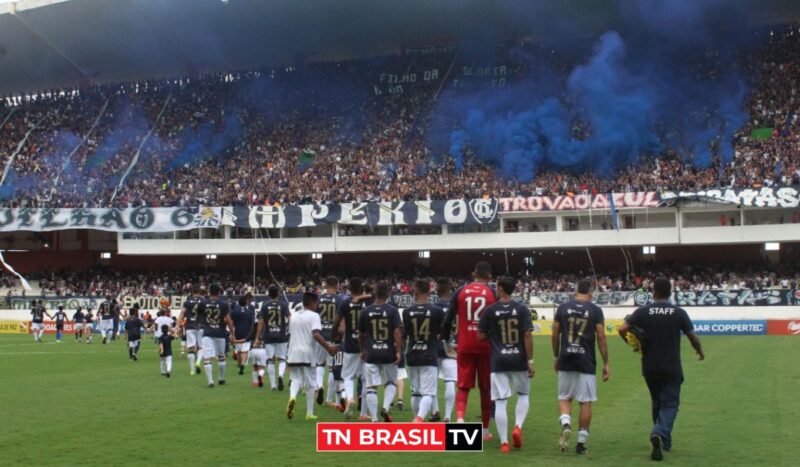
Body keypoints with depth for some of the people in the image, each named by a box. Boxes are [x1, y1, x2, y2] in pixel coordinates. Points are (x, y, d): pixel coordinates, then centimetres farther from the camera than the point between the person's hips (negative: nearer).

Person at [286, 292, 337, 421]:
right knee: (310, 383, 7)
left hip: (294, 353, 5)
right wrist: (328, 347, -18)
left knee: (296, 380, 11)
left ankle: (292, 397, -21)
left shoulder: (294, 316, 13)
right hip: (308, 353, -4)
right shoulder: (313, 316, -7)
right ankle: (309, 413, 9)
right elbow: (316, 334, -20)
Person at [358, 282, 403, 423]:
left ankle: (374, 419, -2)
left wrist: (362, 351, 24)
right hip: (388, 353, 0)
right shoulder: (392, 310, -4)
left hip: (371, 354, 1)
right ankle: (386, 407, -4)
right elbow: (397, 332, -12)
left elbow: (360, 335, 11)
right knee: (391, 382, 18)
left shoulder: (366, 311, 2)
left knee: (371, 387, 3)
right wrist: (398, 351, -9)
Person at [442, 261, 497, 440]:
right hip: (485, 346, -1)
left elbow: (448, 319, 1)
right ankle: (485, 430, 17)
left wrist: (445, 341, 11)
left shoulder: (461, 292, 3)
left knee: (463, 386, 6)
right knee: (486, 388, 10)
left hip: (465, 346, 1)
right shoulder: (492, 293, -1)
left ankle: (459, 417, -20)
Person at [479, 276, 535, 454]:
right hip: (519, 360, 1)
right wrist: (530, 361, -3)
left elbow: (481, 336, 1)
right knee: (523, 395, 21)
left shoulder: (490, 311, -3)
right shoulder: (522, 309, -2)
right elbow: (528, 336, -7)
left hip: (498, 361, -1)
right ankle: (518, 426, 0)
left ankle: (504, 443, 0)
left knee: (500, 402, 3)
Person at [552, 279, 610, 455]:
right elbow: (601, 338, -3)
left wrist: (556, 357, 20)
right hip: (586, 362, -1)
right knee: (586, 402, 7)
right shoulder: (595, 310, -1)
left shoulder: (563, 308, 4)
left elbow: (555, 336, 7)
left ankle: (565, 423, -13)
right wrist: (606, 364, 3)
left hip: (566, 361, 1)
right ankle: (581, 441, 9)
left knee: (564, 398, 15)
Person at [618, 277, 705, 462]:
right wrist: (700, 352, 20)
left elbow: (622, 329, -10)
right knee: (669, 404, 2)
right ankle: (660, 434, -24)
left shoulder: (642, 312, -3)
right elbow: (693, 337, -1)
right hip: (672, 368, -2)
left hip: (649, 368, 2)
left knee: (657, 403, 19)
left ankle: (664, 442, 28)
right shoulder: (679, 313, -4)